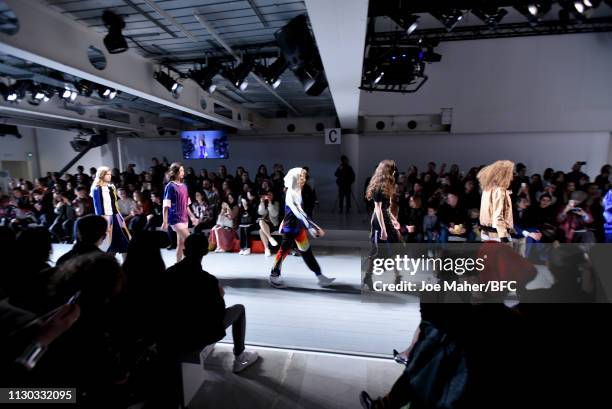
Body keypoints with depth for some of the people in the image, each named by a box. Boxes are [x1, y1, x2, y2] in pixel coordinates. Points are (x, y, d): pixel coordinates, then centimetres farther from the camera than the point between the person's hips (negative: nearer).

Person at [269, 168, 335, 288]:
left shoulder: (298, 193, 7)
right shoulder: (290, 194, -20)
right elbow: (299, 213, -28)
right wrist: (314, 228, -31)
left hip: (299, 227, 8)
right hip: (290, 227, -8)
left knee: (306, 251, 11)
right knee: (284, 250, 3)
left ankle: (320, 276, 15)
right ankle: (274, 276, 20)